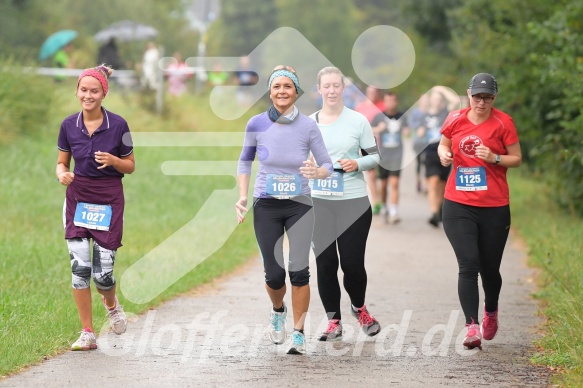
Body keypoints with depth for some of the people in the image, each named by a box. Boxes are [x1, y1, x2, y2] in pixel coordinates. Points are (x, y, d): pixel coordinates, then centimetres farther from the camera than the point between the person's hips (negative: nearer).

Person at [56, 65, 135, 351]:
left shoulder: (118, 125, -7)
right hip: (78, 199, 2)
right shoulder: (69, 125, 0)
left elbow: (130, 166, 3)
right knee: (79, 267, -7)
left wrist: (113, 161, -18)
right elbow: (62, 162, 11)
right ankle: (87, 334, 5)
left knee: (102, 273, -5)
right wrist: (62, 174, -12)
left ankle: (111, 304, 33)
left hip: (109, 201, -2)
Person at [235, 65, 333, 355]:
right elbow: (245, 161, 9)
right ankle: (278, 310, 34)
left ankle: (298, 334, 1)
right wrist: (242, 196, -1)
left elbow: (327, 165, -1)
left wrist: (317, 172, -24)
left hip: (299, 205, -1)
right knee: (274, 274, -1)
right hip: (266, 206, 1)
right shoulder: (257, 124, -5)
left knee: (299, 270, -12)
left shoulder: (308, 126, -7)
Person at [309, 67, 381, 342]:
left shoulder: (358, 121, 1)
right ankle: (333, 321, 11)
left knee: (352, 262, -2)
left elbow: (375, 156, 5)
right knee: (325, 262, -1)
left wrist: (357, 164, -14)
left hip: (354, 202, -2)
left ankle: (359, 307, 27)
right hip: (318, 203, 2)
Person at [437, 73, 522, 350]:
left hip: (494, 207, -1)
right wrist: (444, 153, -3)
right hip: (458, 205, 1)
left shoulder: (503, 122, -4)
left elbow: (517, 158, 1)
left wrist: (494, 158, -17)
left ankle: (491, 313, 39)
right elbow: (444, 144, 20)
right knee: (468, 265, -12)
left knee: (489, 268, 10)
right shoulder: (455, 119, 2)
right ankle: (472, 327, -16)